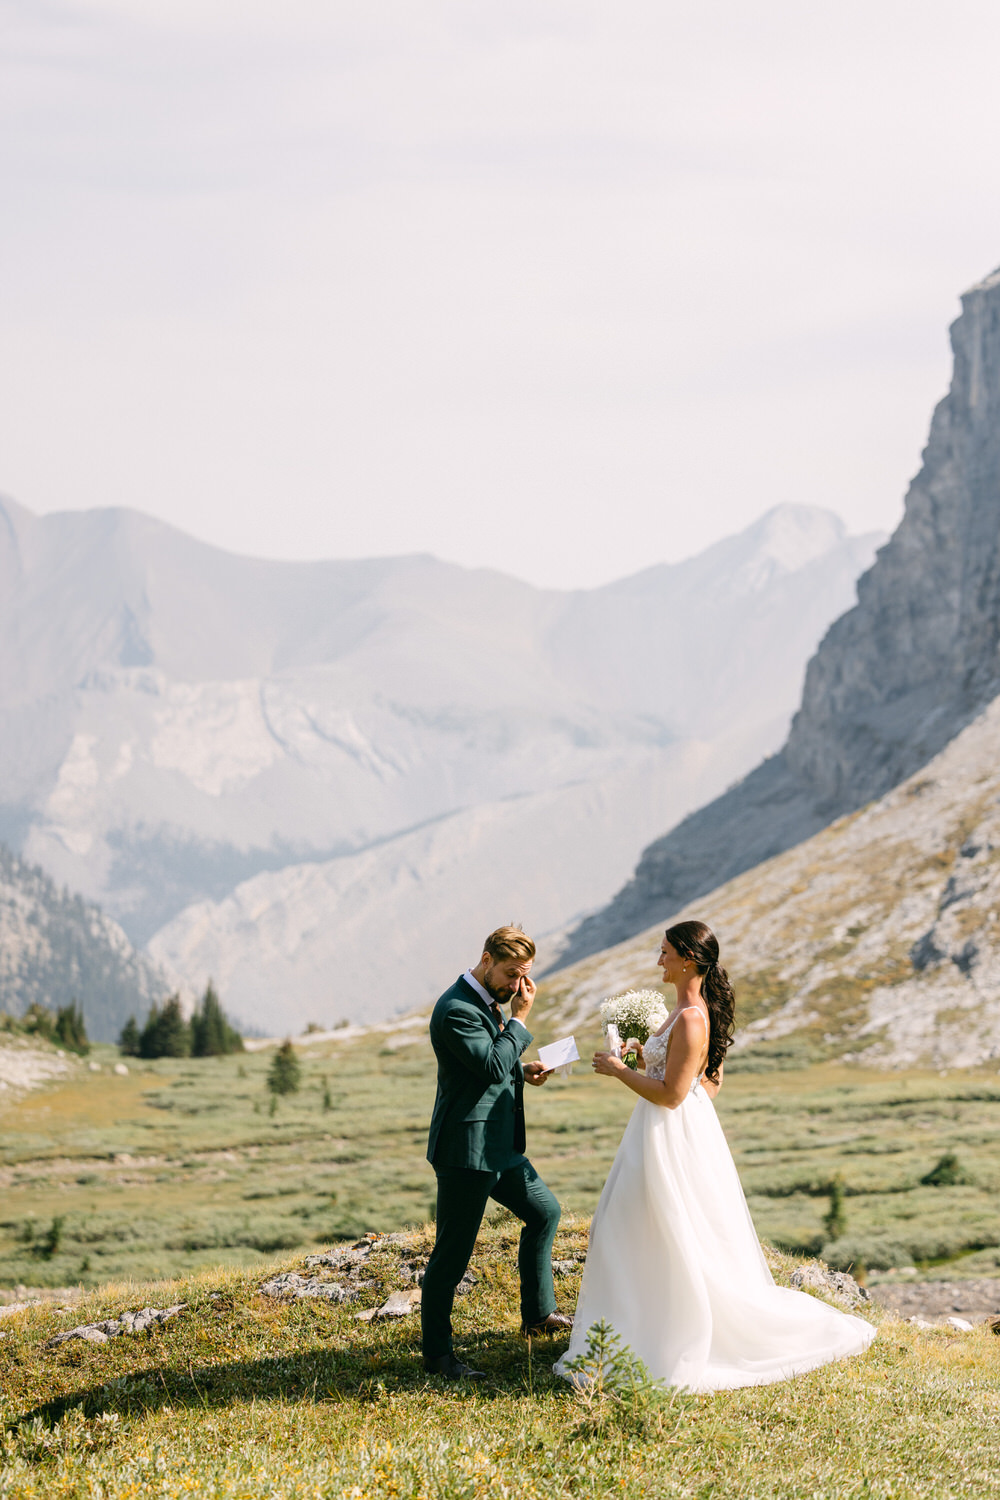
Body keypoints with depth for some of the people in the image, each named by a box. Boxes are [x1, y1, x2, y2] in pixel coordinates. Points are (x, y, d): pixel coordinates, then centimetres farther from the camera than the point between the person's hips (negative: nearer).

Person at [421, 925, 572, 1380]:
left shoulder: (488, 1003, 12)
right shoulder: (457, 1009, -20)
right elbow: (491, 1067, -26)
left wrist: (523, 1070, 7)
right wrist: (519, 1019, -17)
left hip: (499, 1145, 10)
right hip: (466, 1150, -10)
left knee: (545, 1210, 21)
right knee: (451, 1254, -3)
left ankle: (539, 1313, 35)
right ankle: (437, 1354, 6)